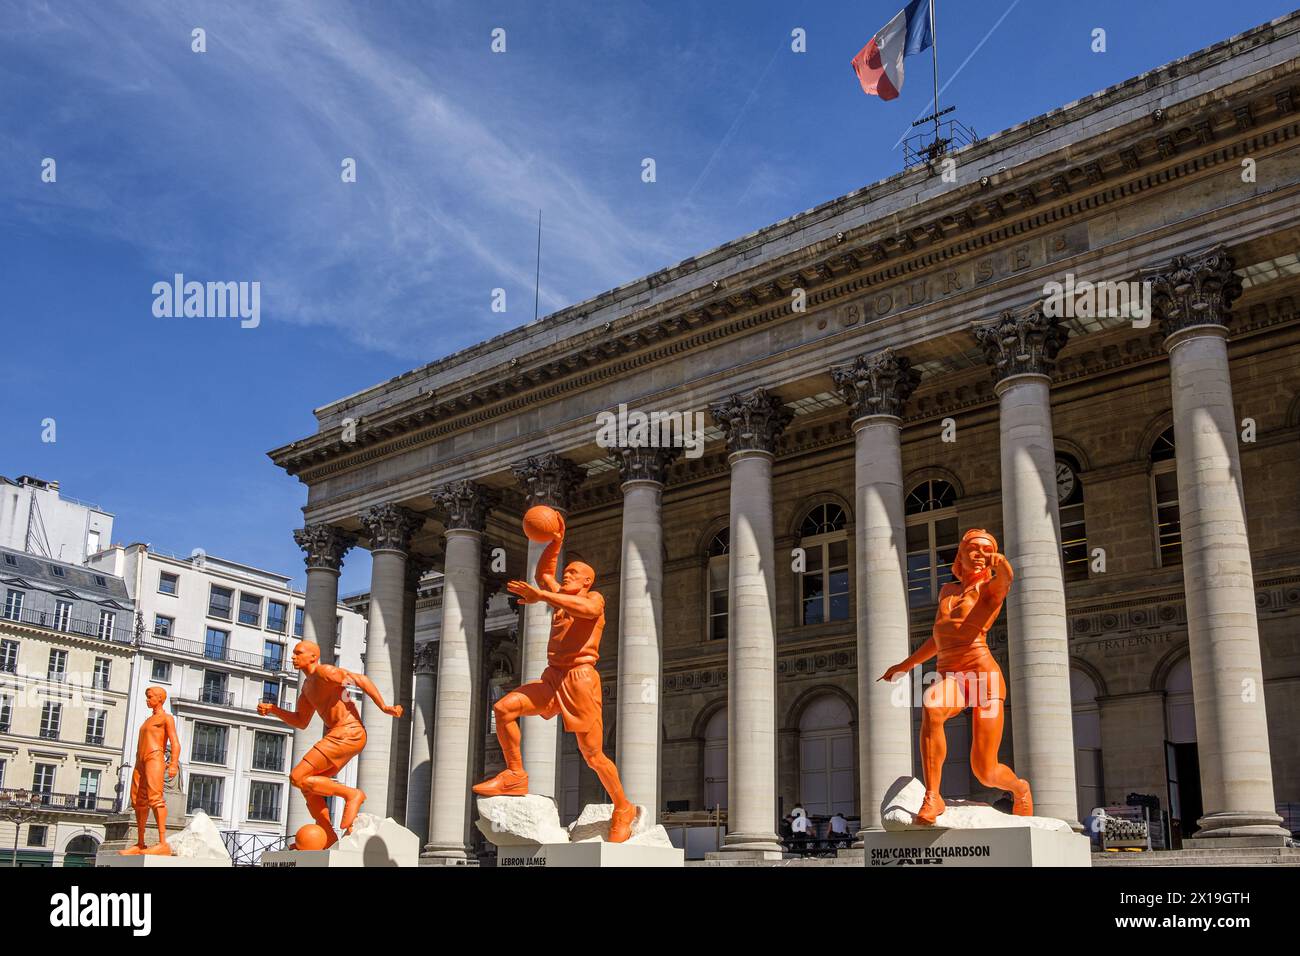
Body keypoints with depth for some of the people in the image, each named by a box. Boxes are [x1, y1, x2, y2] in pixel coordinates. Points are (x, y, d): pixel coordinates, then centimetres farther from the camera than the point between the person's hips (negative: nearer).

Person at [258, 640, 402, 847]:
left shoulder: (324, 672, -8)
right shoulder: (308, 685, 22)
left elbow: (361, 679, -18)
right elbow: (301, 722, 27)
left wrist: (384, 707, -25)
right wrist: (273, 709, 15)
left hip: (347, 734, -10)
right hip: (342, 736, 10)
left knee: (298, 778, -11)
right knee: (308, 787, 16)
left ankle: (352, 794, -8)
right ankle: (327, 838, 18)